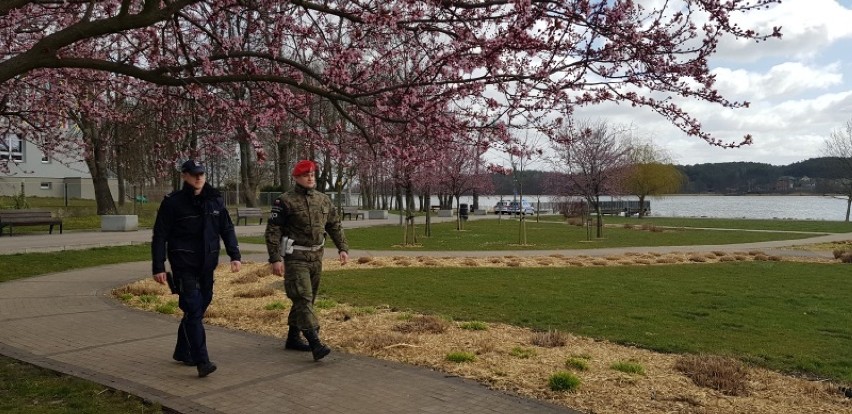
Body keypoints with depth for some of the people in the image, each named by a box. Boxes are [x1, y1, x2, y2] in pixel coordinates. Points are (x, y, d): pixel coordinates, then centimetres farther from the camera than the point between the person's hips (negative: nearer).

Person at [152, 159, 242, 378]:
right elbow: (160, 236, -4)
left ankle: (182, 352, 30)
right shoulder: (173, 202, -6)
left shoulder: (215, 200, 7)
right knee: (193, 309, -10)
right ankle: (202, 361, -11)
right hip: (184, 265, -5)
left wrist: (234, 255, 2)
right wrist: (158, 267, -8)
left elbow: (227, 229, 12)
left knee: (200, 306, 12)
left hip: (207, 265, 5)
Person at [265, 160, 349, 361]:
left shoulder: (323, 200, 10)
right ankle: (315, 343, -17)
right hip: (295, 258, -7)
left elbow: (335, 226, 18)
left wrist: (343, 248, 8)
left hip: (316, 257, 7)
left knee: (307, 299, 14)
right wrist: (275, 258, -16)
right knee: (303, 299, -12)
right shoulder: (285, 201, -8)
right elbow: (273, 230, -10)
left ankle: (293, 338, 28)